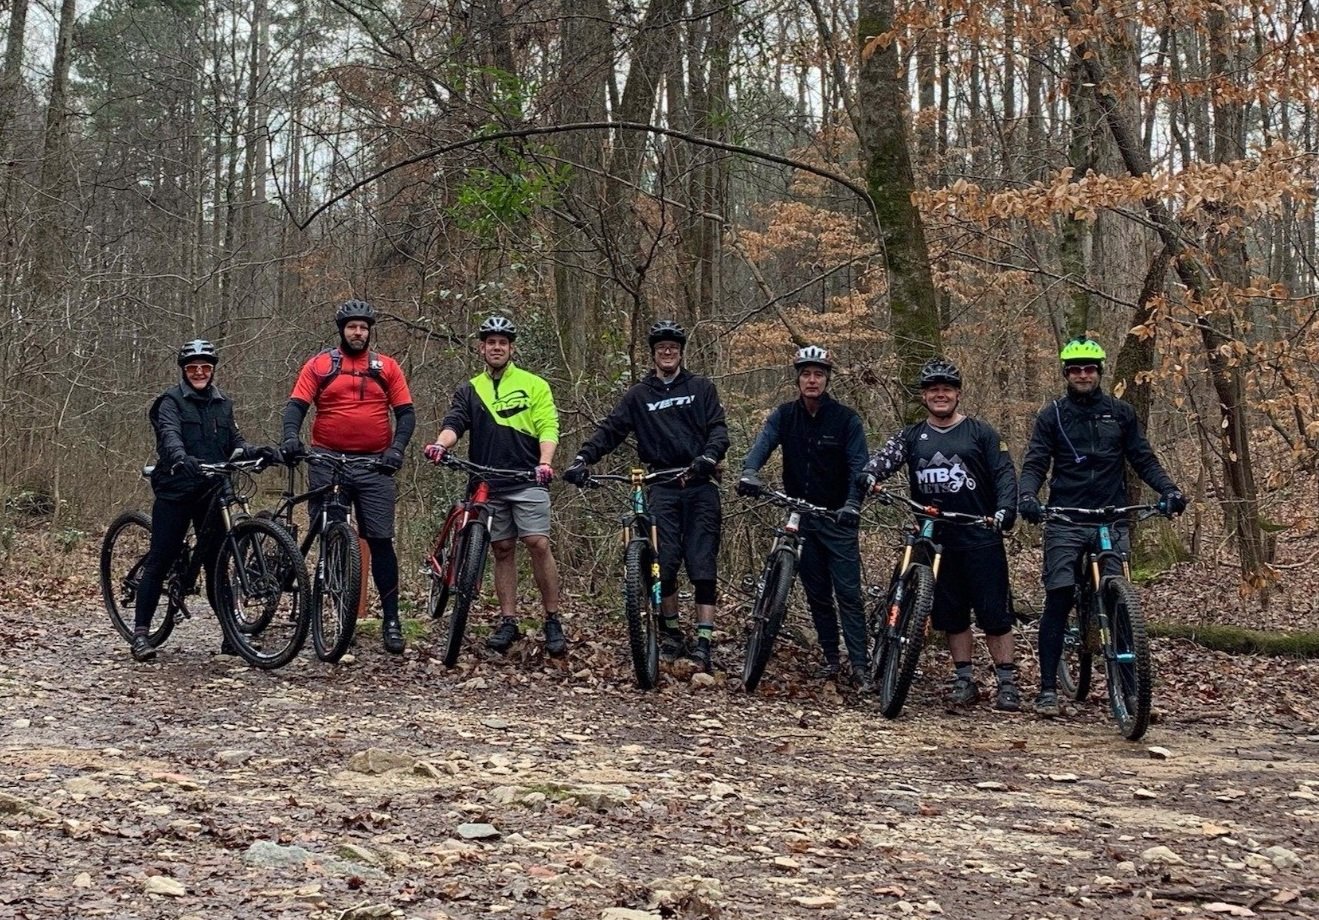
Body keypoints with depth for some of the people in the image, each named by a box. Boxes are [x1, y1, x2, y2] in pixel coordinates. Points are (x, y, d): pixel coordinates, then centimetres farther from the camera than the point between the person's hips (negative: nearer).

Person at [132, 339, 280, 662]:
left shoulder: (222, 404, 14)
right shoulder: (172, 401, -3)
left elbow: (234, 443, 9)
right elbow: (170, 436, -21)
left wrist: (259, 452, -12)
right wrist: (182, 459, -42)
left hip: (212, 492, 4)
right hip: (175, 490, -4)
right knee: (160, 560, -3)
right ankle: (140, 632, 2)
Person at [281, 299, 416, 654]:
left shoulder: (387, 367, 8)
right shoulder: (319, 365, 5)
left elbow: (406, 413, 5)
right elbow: (296, 405, -2)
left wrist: (396, 448, -11)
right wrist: (291, 436, -22)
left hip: (374, 466, 0)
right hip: (327, 463, 0)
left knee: (380, 541, -2)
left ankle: (391, 620, 2)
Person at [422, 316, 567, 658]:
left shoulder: (534, 385, 6)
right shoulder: (469, 391, 13)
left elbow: (548, 427, -2)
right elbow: (454, 424, -1)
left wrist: (545, 462, -21)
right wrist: (440, 444, -25)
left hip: (527, 481, -3)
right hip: (487, 484, 3)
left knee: (538, 544, -12)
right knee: (502, 550, 7)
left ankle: (553, 622, -6)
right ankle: (508, 622, 12)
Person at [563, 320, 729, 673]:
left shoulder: (701, 388, 11)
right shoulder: (638, 395, 13)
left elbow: (718, 428, 1)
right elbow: (610, 430, 4)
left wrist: (709, 456, -21)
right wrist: (582, 458, -13)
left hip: (699, 485, -1)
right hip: (662, 487, 1)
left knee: (702, 564, -7)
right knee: (663, 564, -6)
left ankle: (704, 641, -8)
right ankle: (671, 633, 11)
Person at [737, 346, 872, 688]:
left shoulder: (845, 418, -5)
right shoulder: (784, 416, 3)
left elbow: (858, 464, -12)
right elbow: (764, 442, -14)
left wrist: (853, 502, -29)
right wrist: (750, 470, -35)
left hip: (838, 518, -3)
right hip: (800, 516, 3)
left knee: (848, 592, -7)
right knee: (816, 594, 9)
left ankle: (860, 666, -6)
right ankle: (831, 659, 19)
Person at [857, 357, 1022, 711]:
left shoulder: (981, 432, 4)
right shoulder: (912, 437, 10)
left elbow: (1004, 474, 0)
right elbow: (886, 456, -6)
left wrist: (1005, 509, -17)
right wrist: (868, 474, -28)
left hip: (981, 539, -3)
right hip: (936, 541, 3)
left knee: (994, 613, -3)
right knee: (951, 615, 8)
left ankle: (1007, 683, 5)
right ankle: (964, 681, 18)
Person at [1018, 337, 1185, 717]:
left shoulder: (1121, 413, 11)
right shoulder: (1051, 416, 6)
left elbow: (1143, 459, 10)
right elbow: (1035, 464, 0)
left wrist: (1168, 489, -8)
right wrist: (1028, 496, -20)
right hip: (1065, 522, -1)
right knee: (1058, 601, -6)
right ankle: (1048, 689, -2)